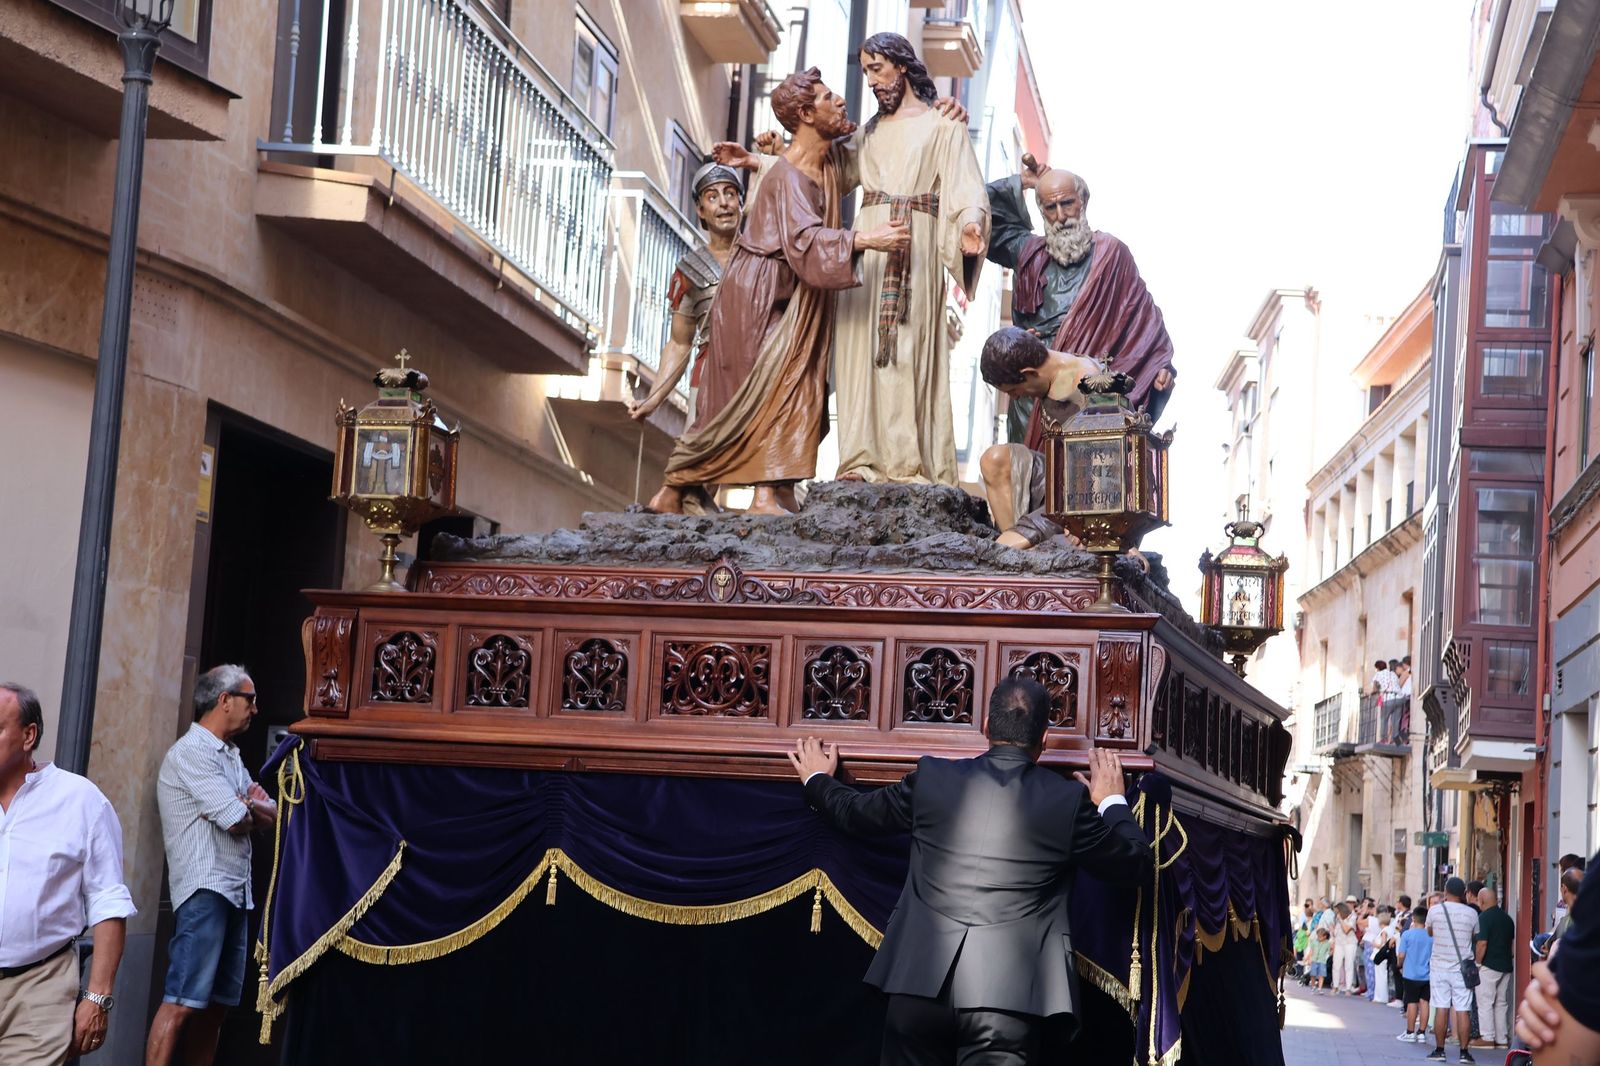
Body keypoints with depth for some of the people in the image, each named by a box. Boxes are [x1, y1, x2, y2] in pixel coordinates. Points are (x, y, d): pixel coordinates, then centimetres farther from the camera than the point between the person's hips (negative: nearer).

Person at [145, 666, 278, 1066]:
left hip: (236, 894, 9)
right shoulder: (191, 751, -8)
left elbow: (271, 816, 13)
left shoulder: (230, 758, 21)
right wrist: (247, 807, 7)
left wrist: (246, 805, -8)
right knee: (183, 1003, -15)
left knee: (214, 1006, 8)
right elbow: (236, 821, -15)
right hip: (206, 891, -9)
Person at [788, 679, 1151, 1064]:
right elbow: (1135, 865, 11)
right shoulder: (1069, 799, -1)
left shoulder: (932, 778, 4)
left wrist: (817, 781, 42)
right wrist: (1111, 801, 29)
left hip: (920, 983, 2)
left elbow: (855, 812, 19)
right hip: (1007, 990, -2)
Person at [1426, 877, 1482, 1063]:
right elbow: (1476, 936, 7)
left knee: (1441, 1009, 3)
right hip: (1462, 967, 0)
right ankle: (1464, 1052, 0)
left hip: (1439, 966, 0)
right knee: (1463, 1011, 0)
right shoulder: (1471, 913, -4)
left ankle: (1439, 1050, 5)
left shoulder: (1434, 911, -4)